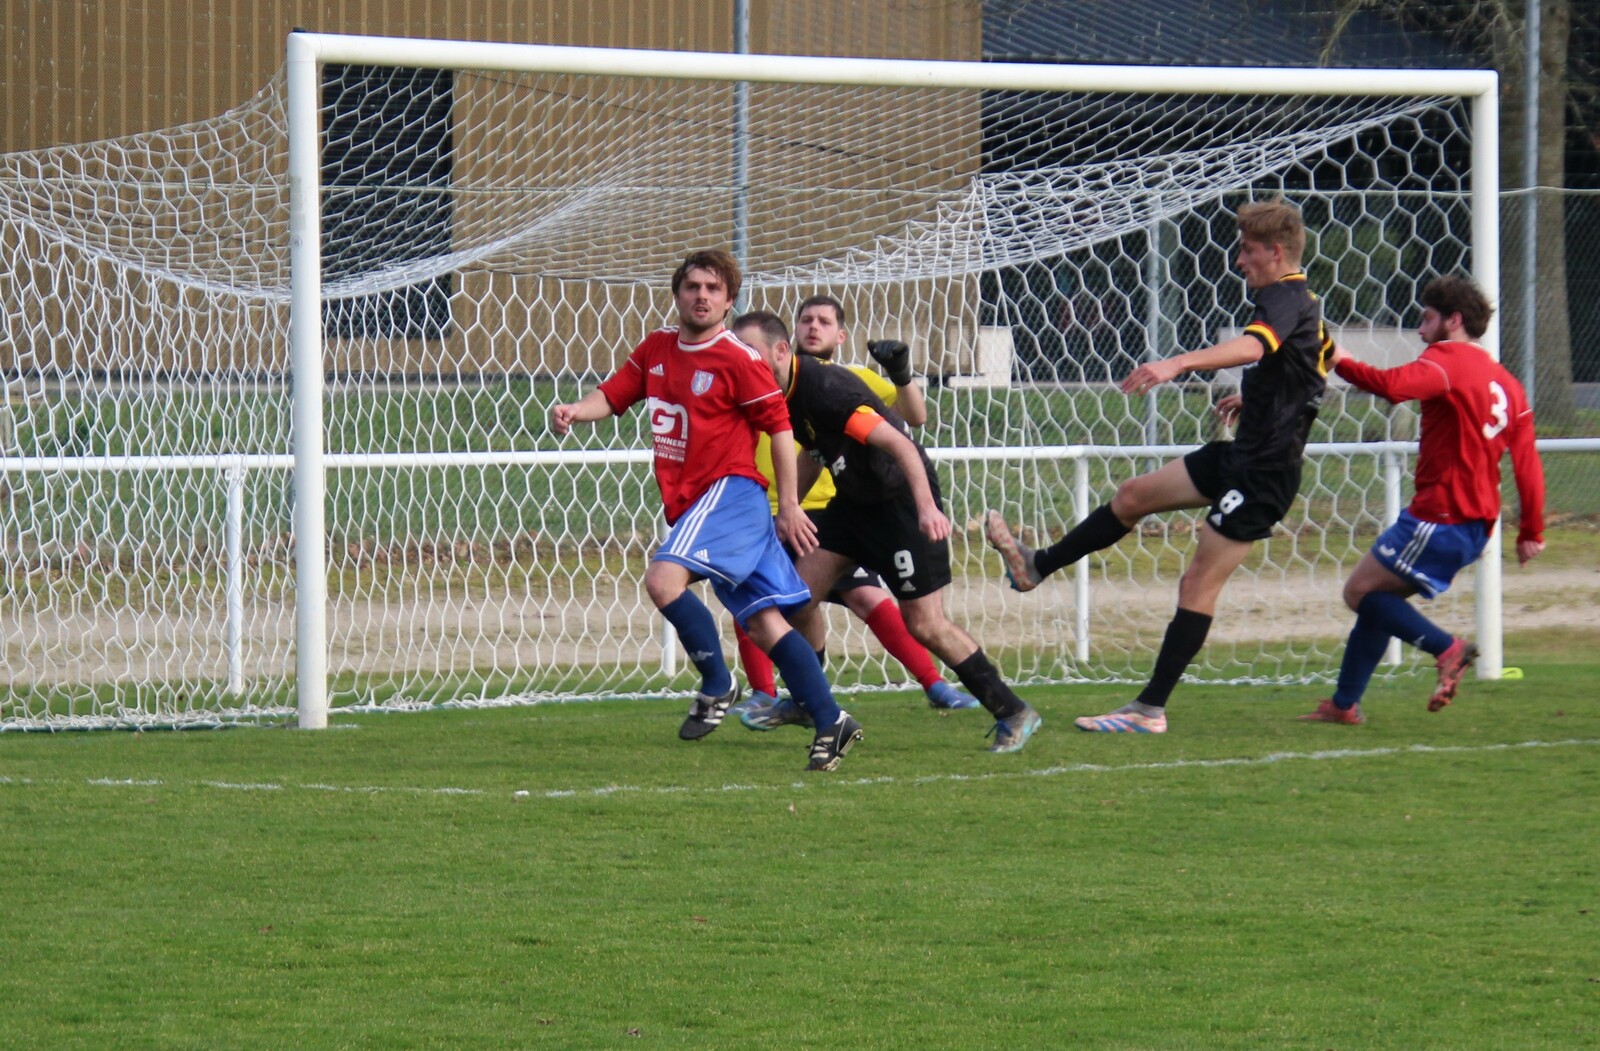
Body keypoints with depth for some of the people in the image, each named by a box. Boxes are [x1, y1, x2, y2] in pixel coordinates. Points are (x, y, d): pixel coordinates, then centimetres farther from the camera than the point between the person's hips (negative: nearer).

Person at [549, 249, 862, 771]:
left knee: (663, 578, -25)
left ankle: (717, 685, -12)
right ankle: (830, 722, 6)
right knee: (765, 621, 5)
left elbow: (779, 426, -4)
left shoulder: (739, 360, -8)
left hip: (729, 491, -7)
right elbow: (613, 395, 12)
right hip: (691, 504, 7)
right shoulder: (656, 349, 12)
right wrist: (573, 412, -10)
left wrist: (790, 507, -4)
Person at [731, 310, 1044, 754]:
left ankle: (1013, 713, 2)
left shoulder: (824, 388, -28)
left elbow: (898, 445, -33)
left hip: (903, 499, -9)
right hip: (855, 498, 9)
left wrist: (926, 506, -44)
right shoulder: (784, 395, 1)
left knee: (924, 625, -8)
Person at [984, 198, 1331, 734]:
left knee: (1199, 585, -7)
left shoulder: (1284, 299, -18)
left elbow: (1252, 346, -41)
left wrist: (1178, 363, -55)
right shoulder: (1301, 303, 13)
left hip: (1264, 470, -10)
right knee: (1133, 496, 16)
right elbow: (1326, 357, 34)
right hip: (1244, 452, 10)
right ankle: (1036, 567, 26)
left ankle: (1150, 710, -4)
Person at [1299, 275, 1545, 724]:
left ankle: (1446, 648, -16)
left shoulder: (1446, 361, -10)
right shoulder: (1507, 384, 17)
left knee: (1361, 592, -4)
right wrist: (1531, 531, 17)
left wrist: (1340, 362, -13)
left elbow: (1393, 385, -29)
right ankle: (1344, 704, 17)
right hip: (1476, 525, 9)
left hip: (1440, 518, -9)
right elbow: (1528, 464, 15)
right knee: (1376, 598, 16)